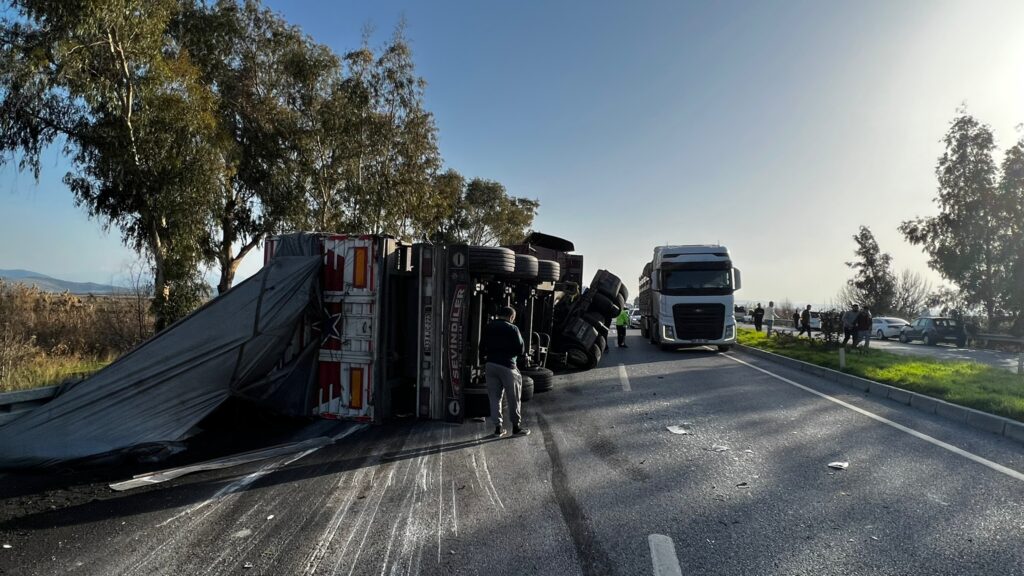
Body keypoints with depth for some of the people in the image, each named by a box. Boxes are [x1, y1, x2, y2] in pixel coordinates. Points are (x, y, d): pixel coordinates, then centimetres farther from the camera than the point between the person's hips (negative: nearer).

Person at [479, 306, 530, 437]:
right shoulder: (512, 329, -8)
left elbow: (482, 350, 10)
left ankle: (498, 427, 13)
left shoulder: (488, 327, 7)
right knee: (514, 398, 8)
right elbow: (521, 350, -6)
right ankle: (516, 427, 15)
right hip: (507, 366, -5)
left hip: (491, 365, 5)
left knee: (494, 397, 11)